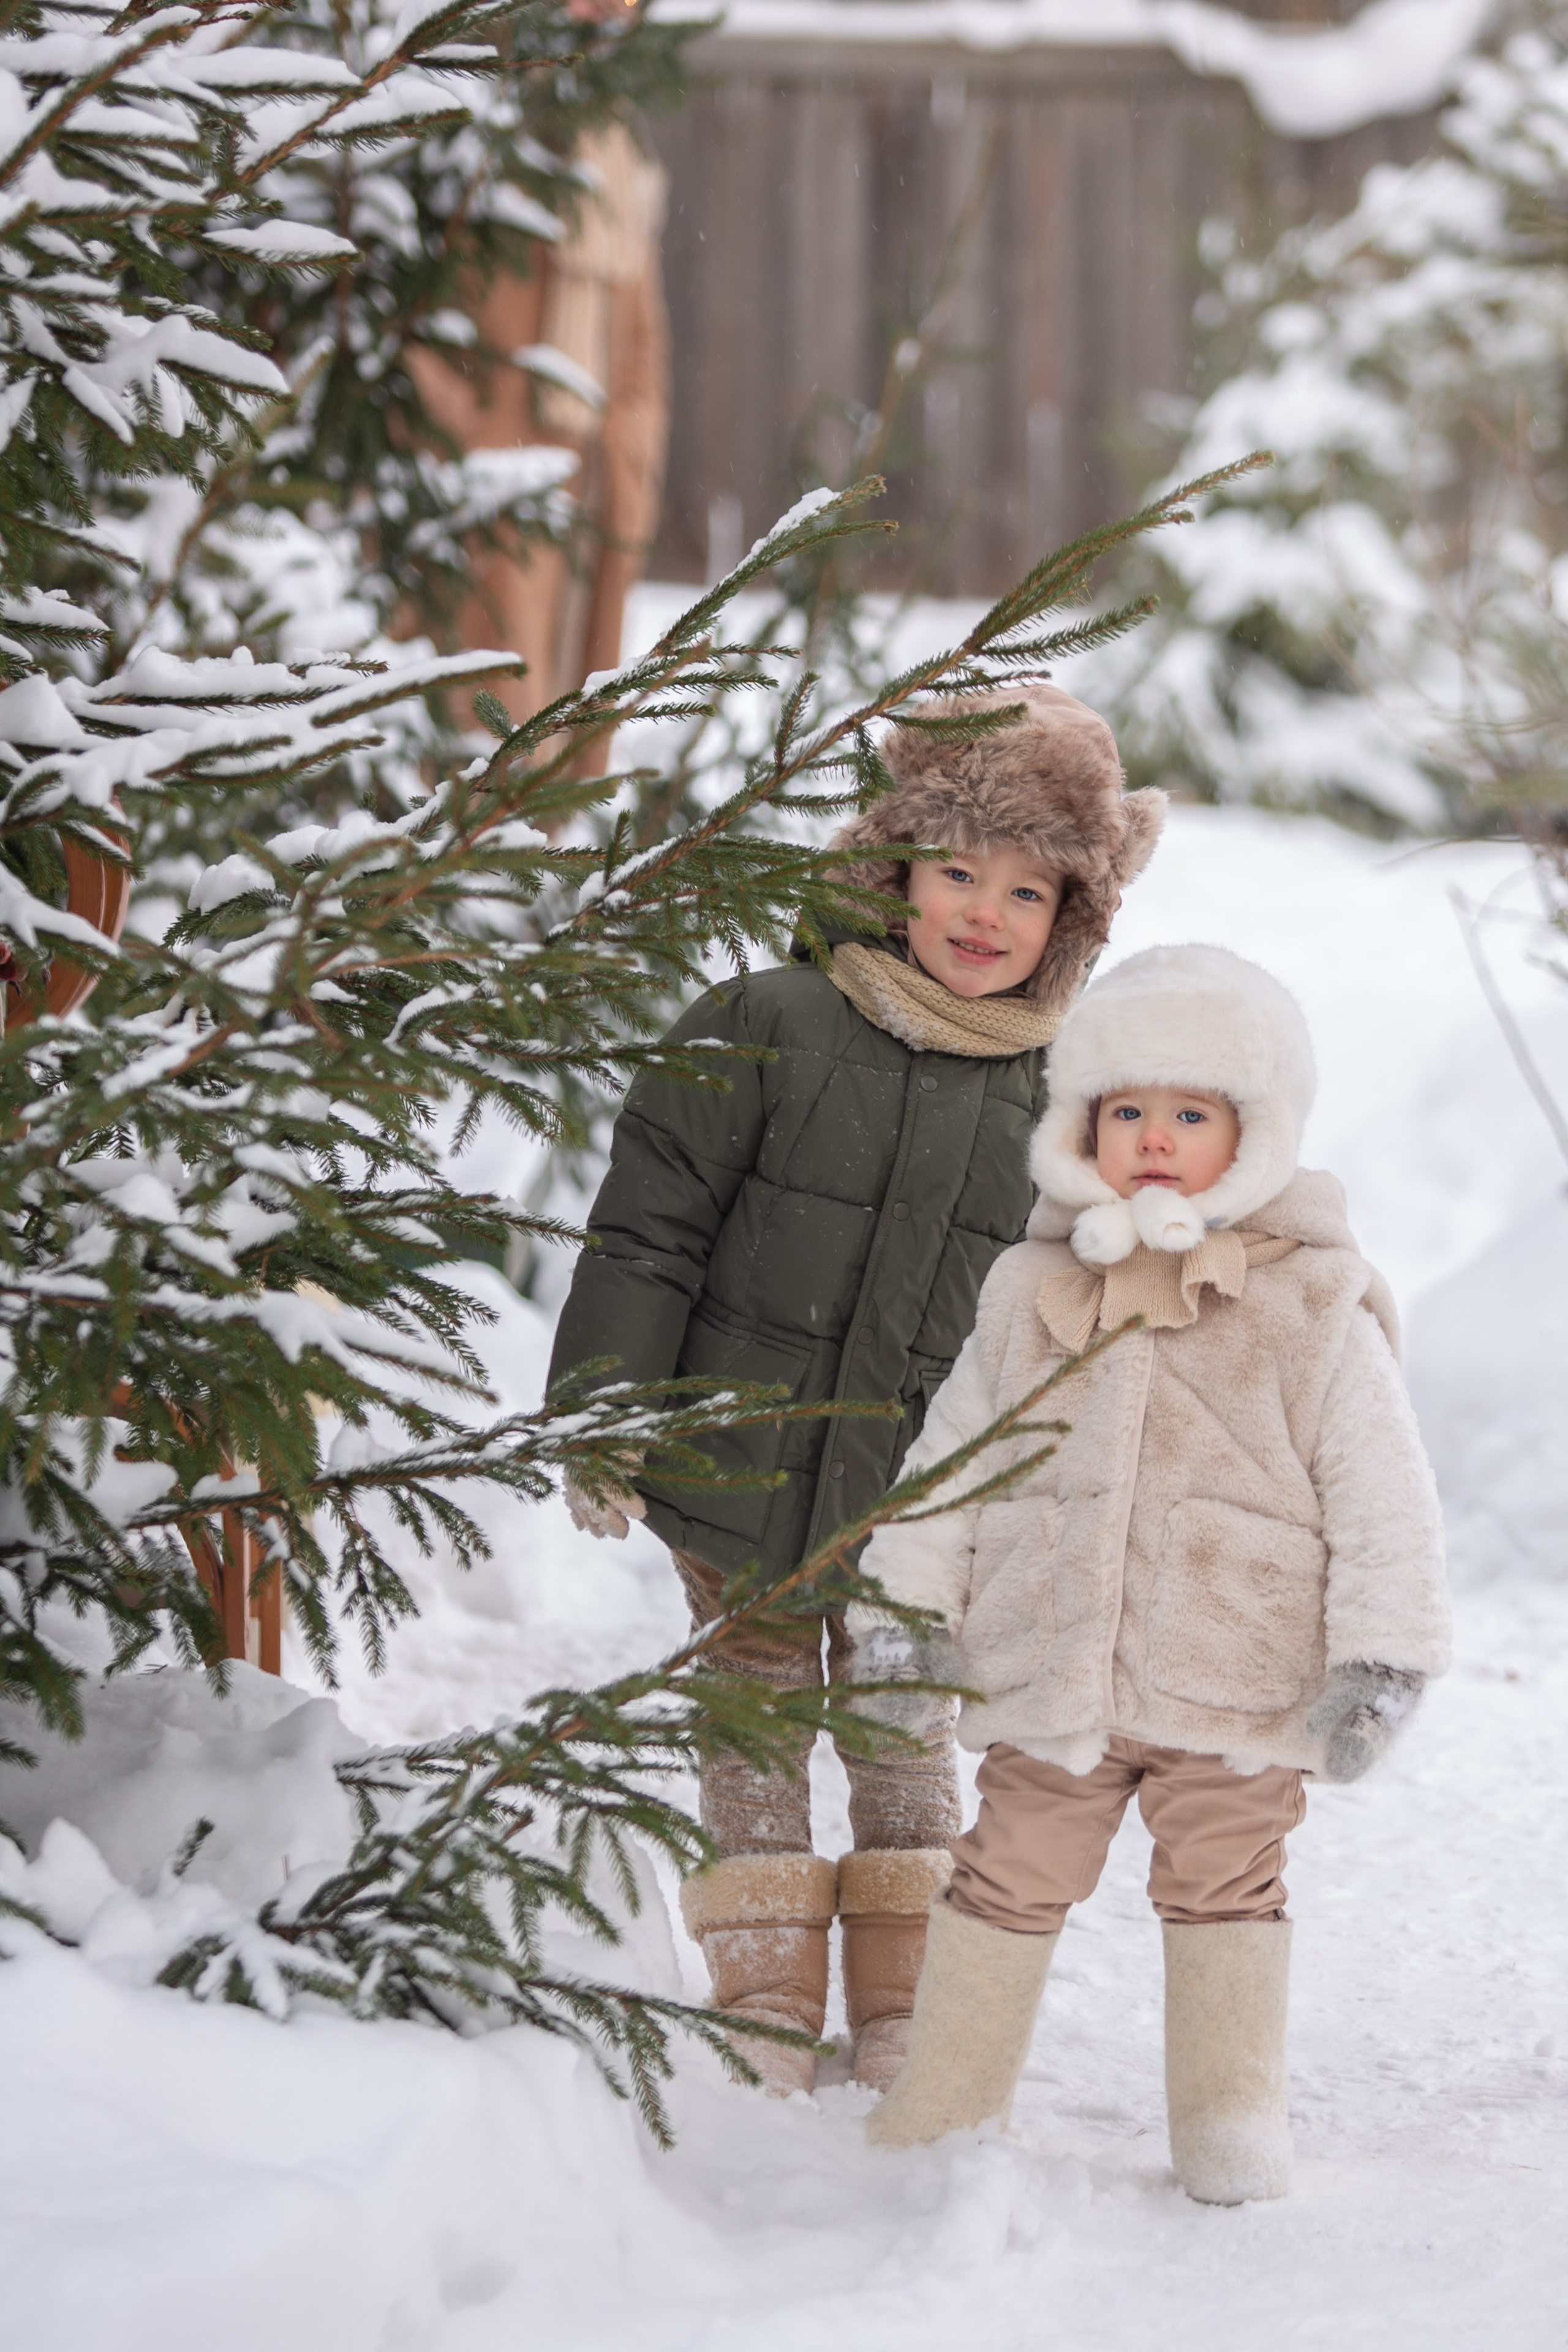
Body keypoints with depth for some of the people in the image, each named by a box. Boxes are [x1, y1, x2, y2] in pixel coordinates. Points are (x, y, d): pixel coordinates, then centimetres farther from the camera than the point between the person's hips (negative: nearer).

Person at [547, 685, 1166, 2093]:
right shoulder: (768, 1029, -8)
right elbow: (649, 1237, -5)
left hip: (927, 1504, 1)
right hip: (738, 1477, -1)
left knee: (906, 1741, 12)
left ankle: (904, 2020, 25)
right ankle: (765, 2016, 20)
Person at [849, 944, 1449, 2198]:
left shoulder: (1312, 1311, -4)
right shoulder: (1029, 1297, 4)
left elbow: (1382, 1494, -3)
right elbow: (953, 1458, 12)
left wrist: (1381, 1658, -8)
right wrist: (905, 1604, 7)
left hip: (1236, 1683, -2)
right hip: (1046, 1672, 2)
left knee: (1226, 1888, 6)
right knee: (1009, 1878, 10)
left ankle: (1232, 2117, 21)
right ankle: (944, 2104, 22)